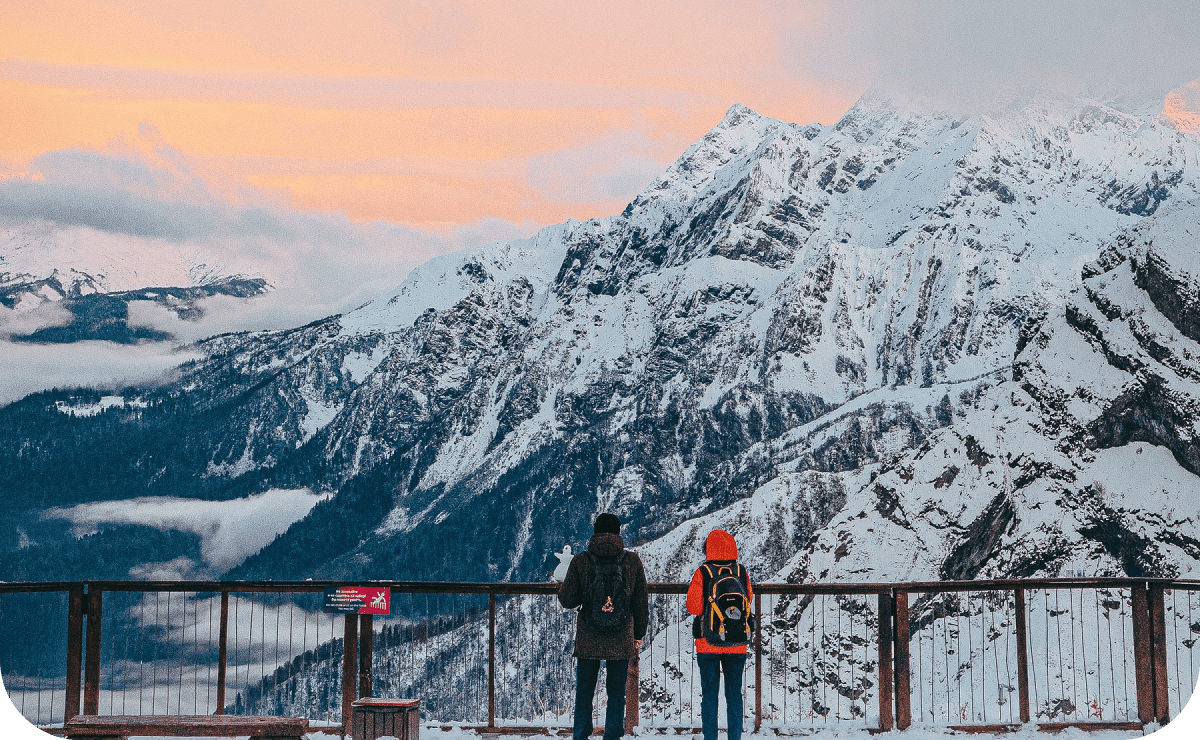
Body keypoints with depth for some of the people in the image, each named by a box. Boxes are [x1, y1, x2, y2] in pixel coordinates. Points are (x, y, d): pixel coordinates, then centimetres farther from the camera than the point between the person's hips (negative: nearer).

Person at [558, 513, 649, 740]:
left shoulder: (580, 562, -6)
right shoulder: (632, 561, -3)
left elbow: (567, 600, -4)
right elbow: (642, 602, 3)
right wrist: (639, 634, 14)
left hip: (588, 641, 0)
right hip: (621, 641, 0)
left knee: (584, 692, 13)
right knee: (616, 693, 10)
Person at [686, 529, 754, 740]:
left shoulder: (702, 573, -9)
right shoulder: (742, 573, -2)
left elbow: (693, 607, -5)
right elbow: (749, 600, 8)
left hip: (708, 644, -2)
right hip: (737, 645, 2)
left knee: (709, 694, 5)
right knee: (734, 693, 9)